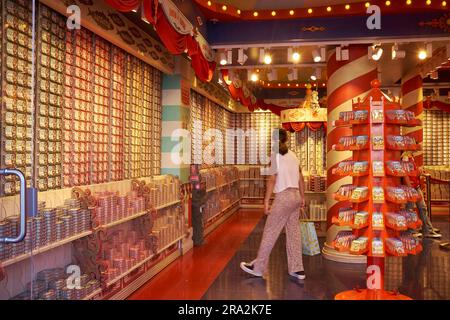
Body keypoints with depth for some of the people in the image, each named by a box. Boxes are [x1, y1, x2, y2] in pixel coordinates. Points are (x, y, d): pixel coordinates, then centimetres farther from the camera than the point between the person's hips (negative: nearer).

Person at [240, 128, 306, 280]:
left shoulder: (275, 155, -7)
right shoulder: (292, 155, 13)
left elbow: (272, 179, -12)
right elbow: (301, 178, 14)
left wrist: (266, 201, -10)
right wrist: (302, 198, 21)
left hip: (284, 196, -7)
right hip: (295, 196, 7)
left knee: (269, 232, 1)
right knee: (293, 232, 11)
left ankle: (258, 267, 10)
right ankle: (297, 269, 15)